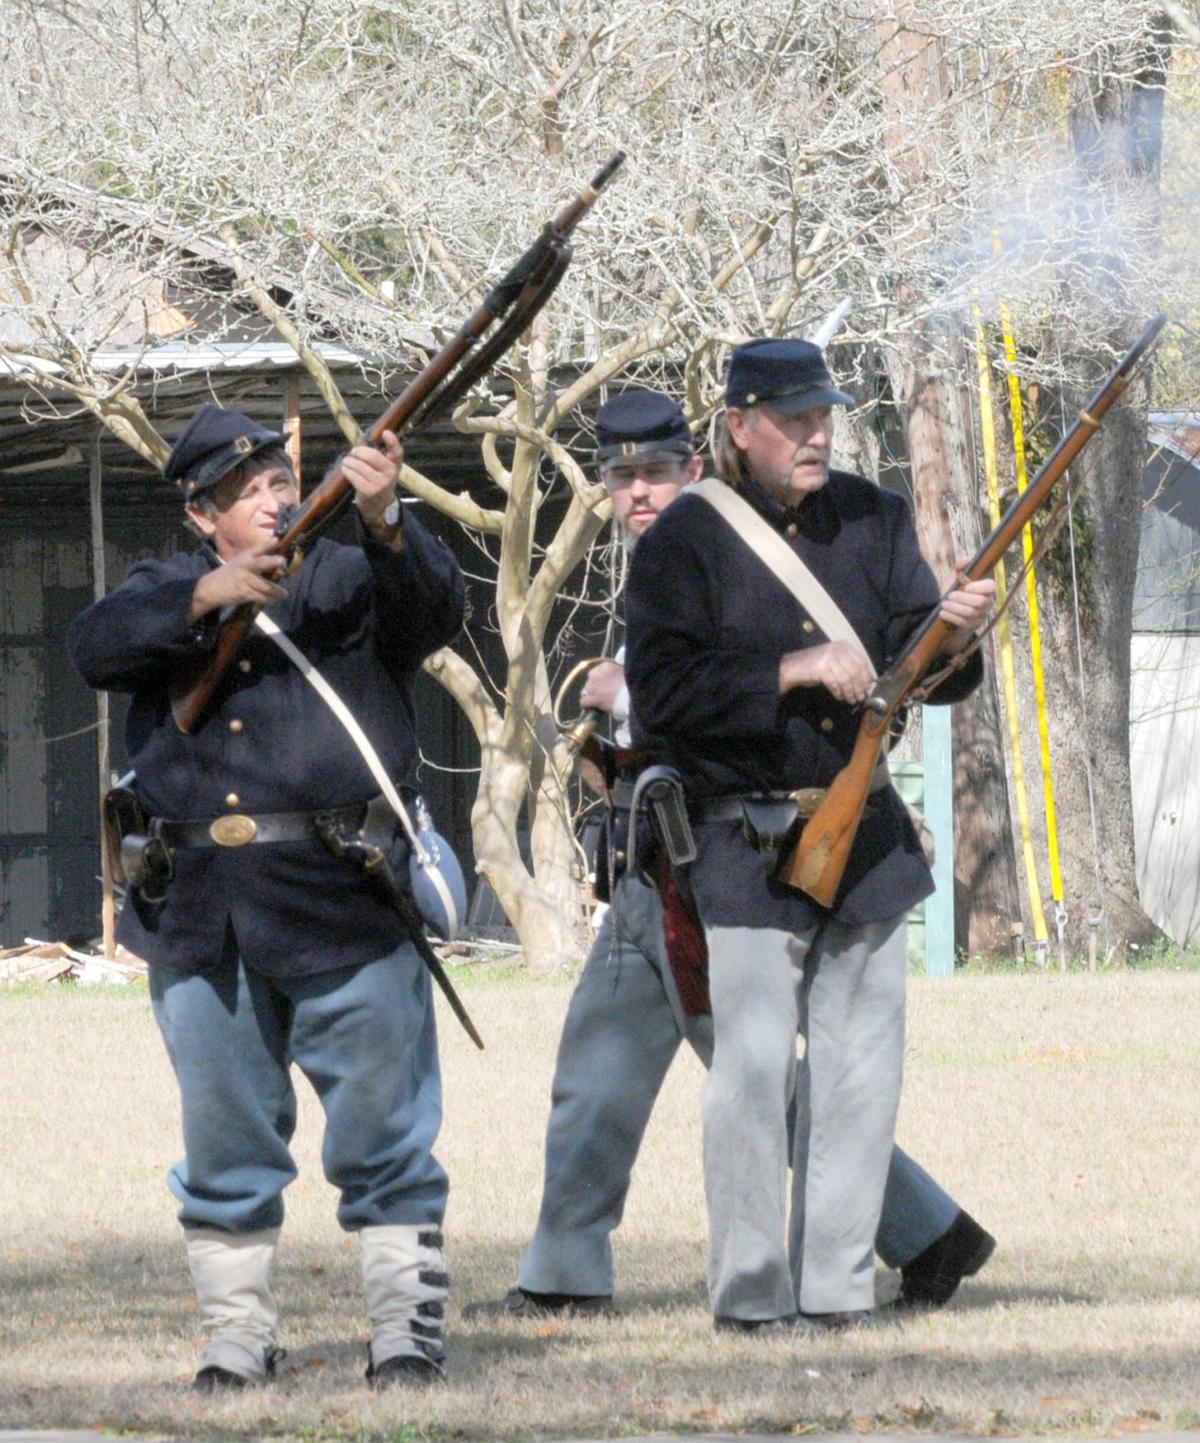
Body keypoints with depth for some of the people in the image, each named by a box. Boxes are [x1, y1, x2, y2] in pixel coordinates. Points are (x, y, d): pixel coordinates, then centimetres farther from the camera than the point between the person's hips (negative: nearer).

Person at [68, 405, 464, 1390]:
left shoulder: (353, 579, 7)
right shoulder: (166, 592, 15)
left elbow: (436, 611, -13)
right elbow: (97, 648, -4)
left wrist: (383, 522, -32)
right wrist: (204, 600, -18)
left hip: (342, 903, -3)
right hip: (202, 915, 3)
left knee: (382, 1138, -2)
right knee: (224, 1148, 9)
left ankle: (408, 1331, 4)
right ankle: (239, 1336, 17)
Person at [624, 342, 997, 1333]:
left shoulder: (873, 522, 8)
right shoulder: (685, 543, -5)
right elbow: (662, 692, -14)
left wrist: (952, 633, -17)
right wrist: (794, 672, -21)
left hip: (866, 834, 5)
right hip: (748, 839, -5)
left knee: (862, 1066, 5)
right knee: (755, 1067, -8)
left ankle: (837, 1283, 13)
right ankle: (751, 1291, -1)